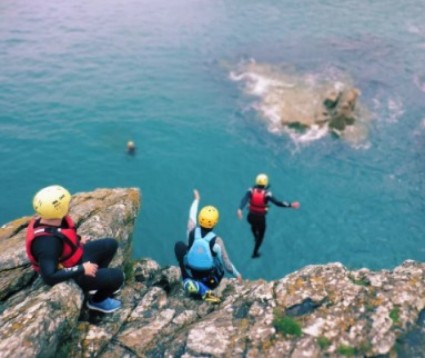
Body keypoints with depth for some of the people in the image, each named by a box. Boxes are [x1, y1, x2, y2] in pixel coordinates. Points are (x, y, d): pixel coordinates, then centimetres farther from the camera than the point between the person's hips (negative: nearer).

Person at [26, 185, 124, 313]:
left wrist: (78, 239, 3)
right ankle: (97, 301, 17)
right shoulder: (48, 241, -39)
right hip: (71, 276, -8)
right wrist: (82, 269, -32)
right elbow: (49, 277, -40)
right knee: (117, 276, -12)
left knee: (111, 244, 15)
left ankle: (98, 281, 29)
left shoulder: (48, 219, -14)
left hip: (76, 256, 8)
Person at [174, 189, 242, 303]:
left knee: (179, 245, 13)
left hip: (191, 274, 0)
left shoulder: (192, 231, -15)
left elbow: (192, 216, 7)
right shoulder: (217, 240, -20)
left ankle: (189, 282, 9)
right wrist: (237, 274, 8)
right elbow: (226, 263, -12)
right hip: (210, 281, 0)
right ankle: (203, 289, 9)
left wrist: (196, 199, 25)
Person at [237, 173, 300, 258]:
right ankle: (255, 253, 32)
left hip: (251, 216, 2)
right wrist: (290, 205, -20)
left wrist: (240, 209, -41)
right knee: (261, 235, 22)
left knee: (254, 226, 39)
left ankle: (256, 237, 63)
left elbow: (244, 199, -28)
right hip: (261, 218, -2)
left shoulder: (251, 190, -12)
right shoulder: (267, 193, -18)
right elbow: (277, 203, -24)